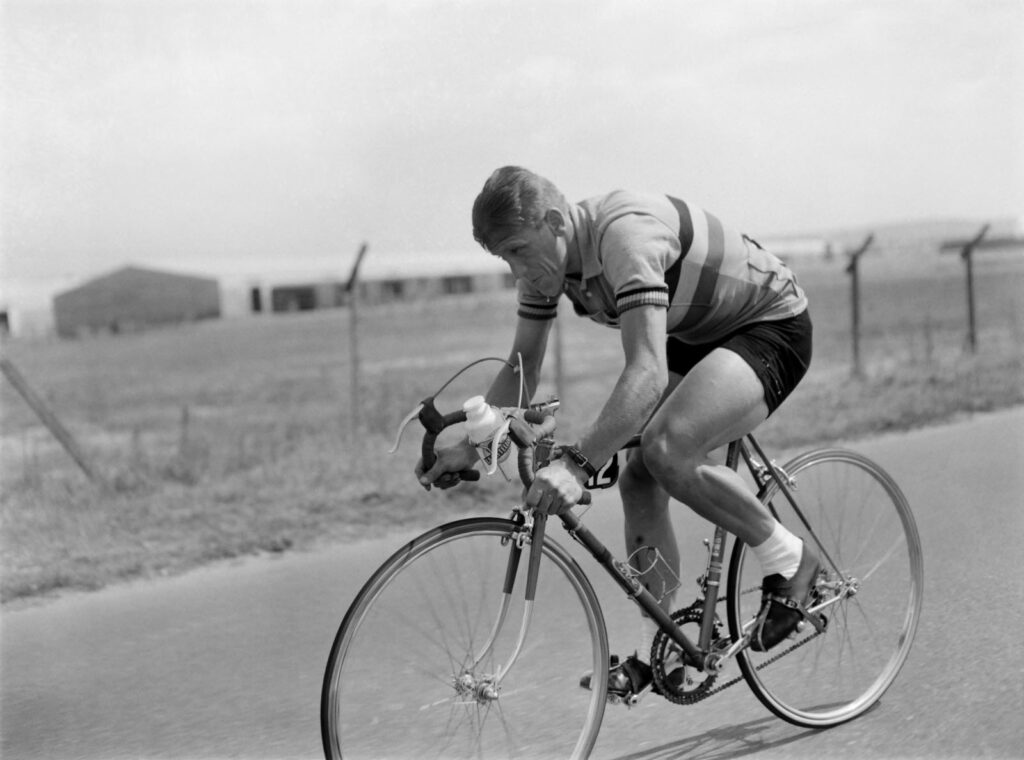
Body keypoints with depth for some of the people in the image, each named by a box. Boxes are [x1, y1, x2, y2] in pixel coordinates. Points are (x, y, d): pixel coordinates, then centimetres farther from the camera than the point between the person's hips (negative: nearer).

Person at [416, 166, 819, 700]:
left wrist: (577, 463, -51)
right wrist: (467, 446, -10)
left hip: (773, 326, -9)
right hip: (697, 337, 9)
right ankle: (655, 651, 10)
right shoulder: (544, 258, -6)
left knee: (666, 450, -29)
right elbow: (521, 369, 2)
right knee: (638, 483, -3)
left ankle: (789, 560, -8)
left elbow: (647, 373, -43)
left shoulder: (626, 235, -33)